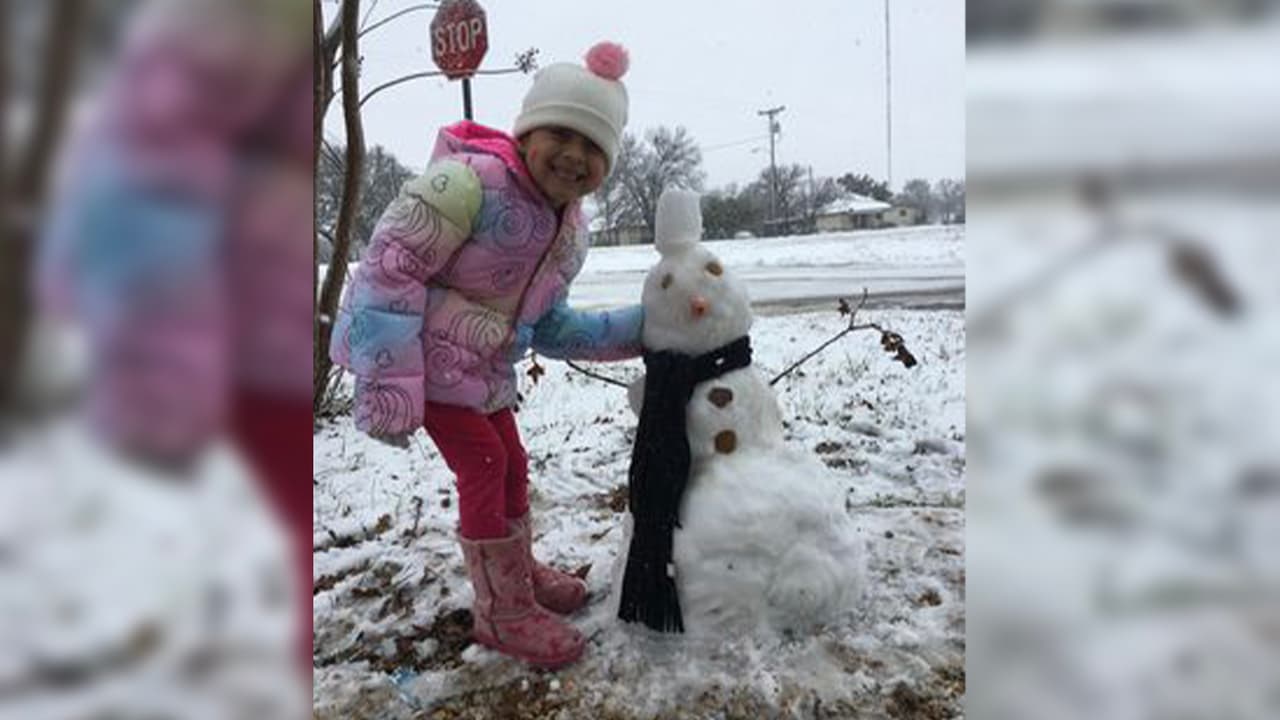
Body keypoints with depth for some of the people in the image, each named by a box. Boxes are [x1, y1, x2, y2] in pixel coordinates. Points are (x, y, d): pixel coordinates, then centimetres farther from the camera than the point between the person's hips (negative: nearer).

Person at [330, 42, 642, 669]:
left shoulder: (572, 232, 1)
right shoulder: (473, 181, -26)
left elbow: (548, 327, 9)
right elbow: (390, 267, -27)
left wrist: (637, 328, 1)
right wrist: (389, 384, -29)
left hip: (483, 369, 9)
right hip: (413, 350, -8)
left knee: (511, 462, 16)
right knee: (483, 462, -8)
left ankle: (518, 570, 42)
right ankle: (501, 612, 11)